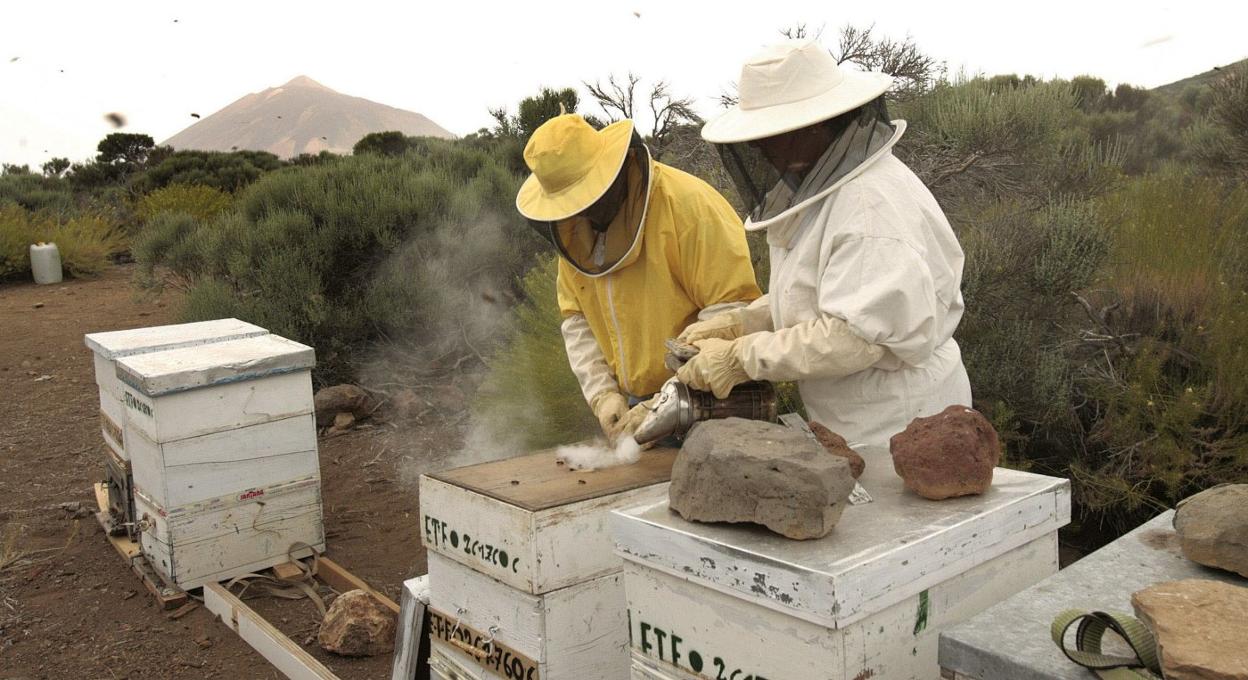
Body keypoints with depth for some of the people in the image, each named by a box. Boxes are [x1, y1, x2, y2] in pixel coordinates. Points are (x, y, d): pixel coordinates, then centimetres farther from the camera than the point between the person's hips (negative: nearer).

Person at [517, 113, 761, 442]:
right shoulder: (571, 229, 3)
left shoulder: (687, 202, -18)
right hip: (635, 406, 5)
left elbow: (733, 314, -20)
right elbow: (577, 319, 10)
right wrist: (603, 395, -4)